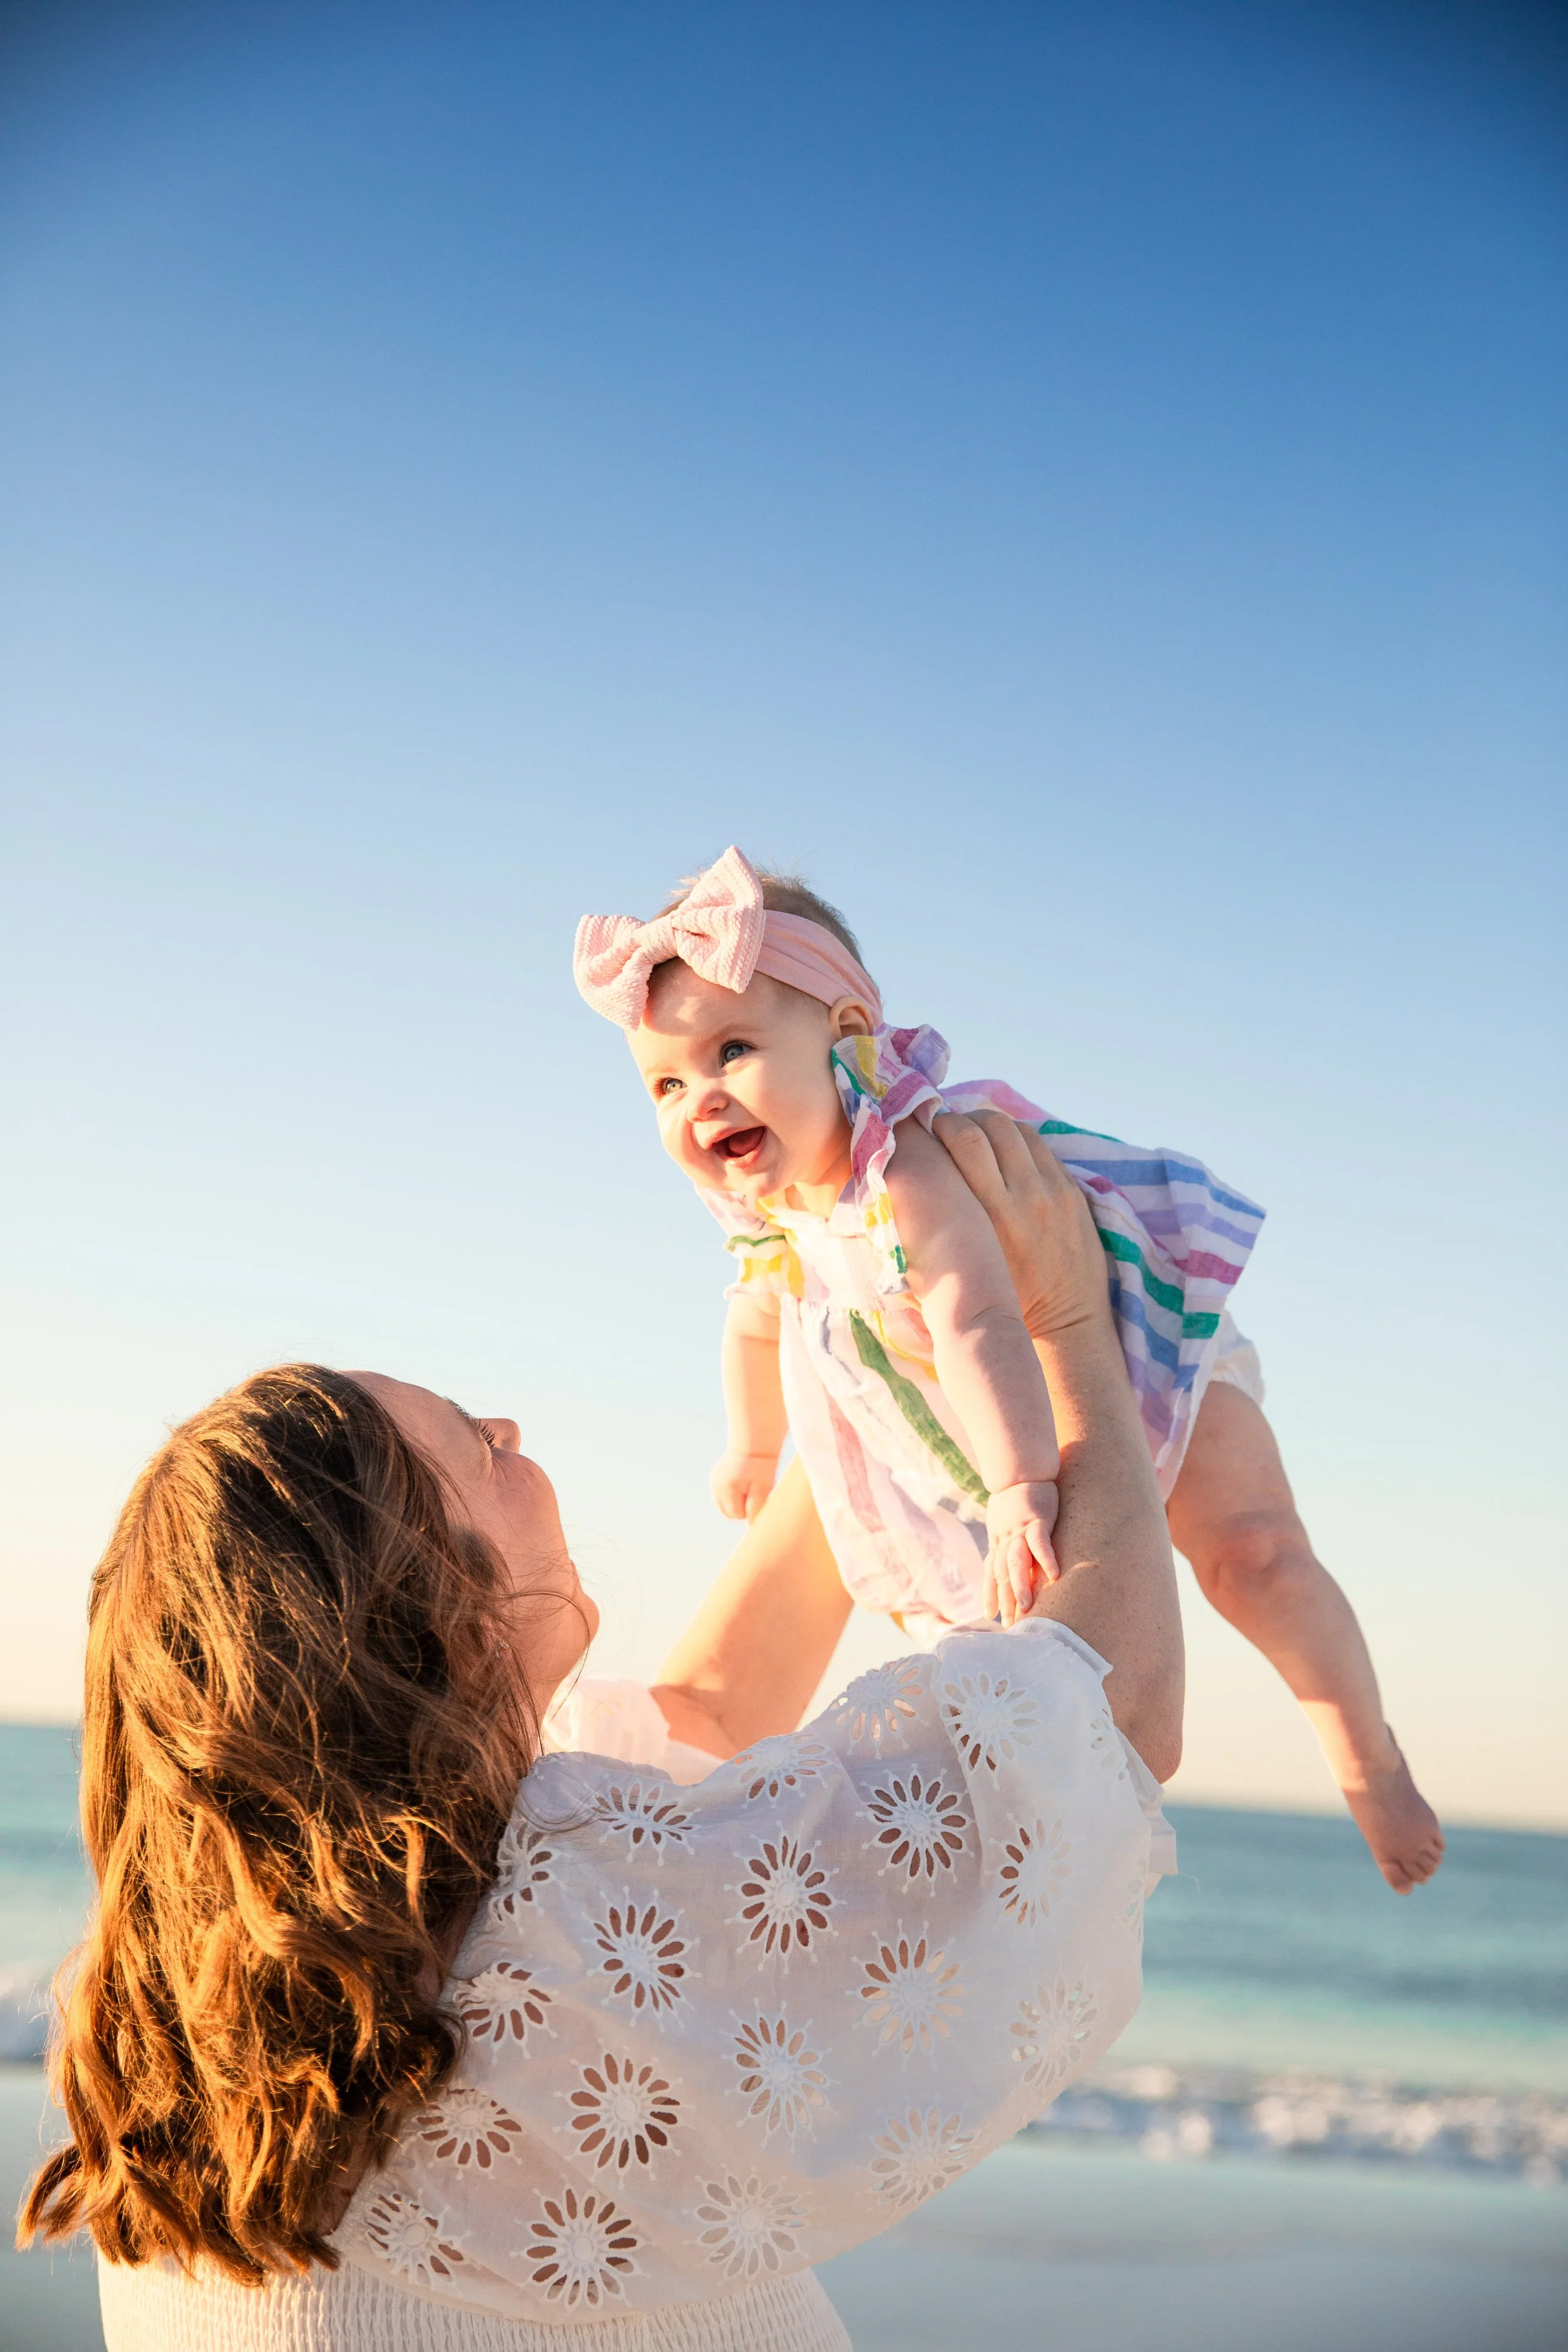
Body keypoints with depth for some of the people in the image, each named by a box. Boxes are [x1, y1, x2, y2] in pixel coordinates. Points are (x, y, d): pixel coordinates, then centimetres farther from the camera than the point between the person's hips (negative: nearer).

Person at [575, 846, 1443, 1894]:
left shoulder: (908, 1176, -35)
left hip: (1154, 1380, -8)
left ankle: (1371, 1762, -4)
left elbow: (976, 1326, -47)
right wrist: (754, 1448, 31)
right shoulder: (778, 1224, -7)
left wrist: (1021, 1485, -57)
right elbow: (758, 1320, 17)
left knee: (1255, 1554, -22)